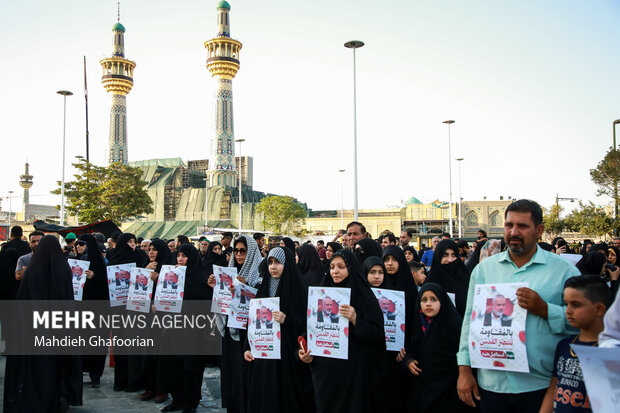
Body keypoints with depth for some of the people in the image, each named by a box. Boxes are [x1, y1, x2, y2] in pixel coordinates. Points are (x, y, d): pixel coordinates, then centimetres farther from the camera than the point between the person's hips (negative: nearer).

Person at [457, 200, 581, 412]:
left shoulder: (563, 270, 1)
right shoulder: (484, 268, 7)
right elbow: (470, 319, 7)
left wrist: (544, 309, -18)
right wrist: (465, 370, 4)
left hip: (541, 386, -2)